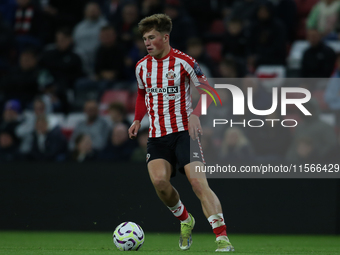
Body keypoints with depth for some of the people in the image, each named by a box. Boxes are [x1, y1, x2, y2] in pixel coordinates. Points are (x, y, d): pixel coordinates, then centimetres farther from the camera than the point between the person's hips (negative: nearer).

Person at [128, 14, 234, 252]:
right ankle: (185, 220, 9)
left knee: (198, 182, -17)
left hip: (184, 132, -4)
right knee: (159, 180, -19)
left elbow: (208, 91, -4)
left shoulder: (184, 62, -9)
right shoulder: (142, 66, 7)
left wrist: (195, 114, -20)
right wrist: (138, 119, 12)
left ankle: (223, 239, -19)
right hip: (157, 135, 4)